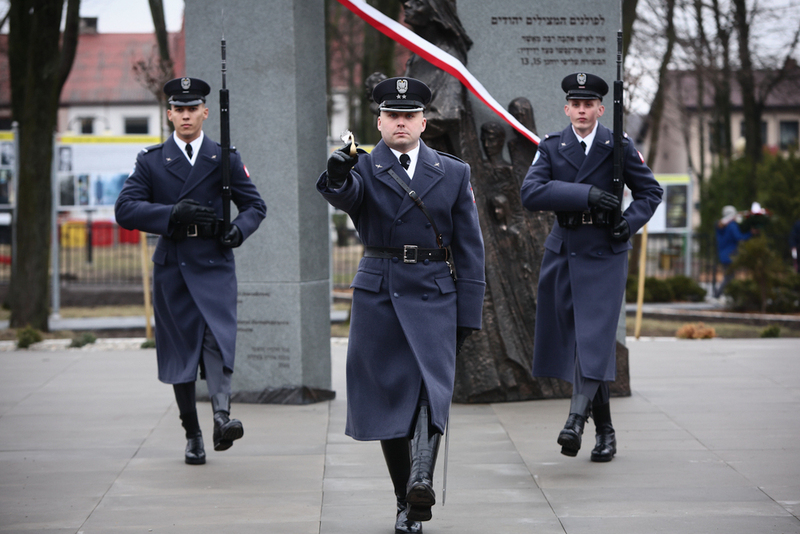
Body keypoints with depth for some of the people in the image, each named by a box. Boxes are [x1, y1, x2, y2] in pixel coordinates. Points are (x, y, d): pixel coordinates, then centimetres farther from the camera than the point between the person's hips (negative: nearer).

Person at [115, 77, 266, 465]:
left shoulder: (225, 158, 9)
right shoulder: (151, 160, 8)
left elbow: (255, 205, 12)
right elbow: (125, 209, -2)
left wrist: (239, 229, -11)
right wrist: (173, 213, -15)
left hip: (214, 263, -1)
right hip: (171, 266, 1)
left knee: (218, 335, -22)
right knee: (180, 349, 5)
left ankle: (221, 417, -36)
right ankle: (192, 435, 15)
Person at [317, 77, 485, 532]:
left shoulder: (454, 173, 7)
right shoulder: (362, 168, 4)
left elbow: (470, 249, 7)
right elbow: (344, 196, -21)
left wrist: (468, 315, 2)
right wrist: (336, 176, -46)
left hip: (434, 296, 0)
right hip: (378, 295, 0)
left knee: (432, 387, -21)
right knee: (388, 398, 3)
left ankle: (423, 480, -35)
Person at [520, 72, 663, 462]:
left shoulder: (618, 147, 1)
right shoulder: (551, 147, 5)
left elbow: (651, 191, 9)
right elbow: (530, 193, -11)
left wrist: (632, 221, -11)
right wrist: (585, 194, -21)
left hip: (604, 253, -3)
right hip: (563, 252, 3)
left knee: (595, 337, -15)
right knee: (571, 338, 5)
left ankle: (576, 420, -24)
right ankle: (605, 430, 15)